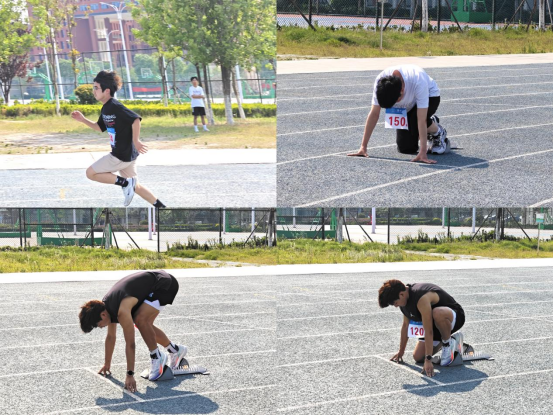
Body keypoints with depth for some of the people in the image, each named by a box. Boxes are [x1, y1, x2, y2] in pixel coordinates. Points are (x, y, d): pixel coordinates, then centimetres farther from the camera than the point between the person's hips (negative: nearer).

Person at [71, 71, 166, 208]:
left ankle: (125, 182, -4)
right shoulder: (105, 108, 10)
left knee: (91, 173, -1)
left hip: (122, 155, -10)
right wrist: (83, 120, 12)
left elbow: (135, 119, -27)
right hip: (125, 154, 10)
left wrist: (136, 141, -26)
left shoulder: (115, 107, -20)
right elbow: (100, 127, 24)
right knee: (134, 186, 20)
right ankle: (160, 207, 22)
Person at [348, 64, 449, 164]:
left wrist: (422, 153, -48)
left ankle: (439, 133, -3)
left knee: (415, 120, -36)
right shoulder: (381, 82, -33)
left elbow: (421, 120, -44)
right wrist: (363, 147, -27)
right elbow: (374, 114, -26)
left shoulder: (419, 82, -43)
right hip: (407, 106, 4)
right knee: (405, 148, -5)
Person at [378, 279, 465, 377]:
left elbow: (428, 331, -36)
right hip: (436, 325, 8)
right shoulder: (406, 298, -4)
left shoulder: (421, 299, -34)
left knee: (438, 313, -43)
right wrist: (401, 352, 17)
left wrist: (428, 360, -38)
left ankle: (448, 343, -14)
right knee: (418, 357, -3)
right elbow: (406, 325, 10)